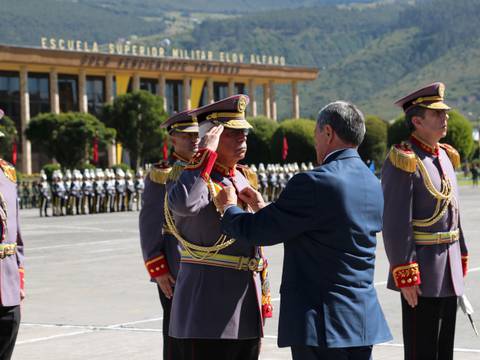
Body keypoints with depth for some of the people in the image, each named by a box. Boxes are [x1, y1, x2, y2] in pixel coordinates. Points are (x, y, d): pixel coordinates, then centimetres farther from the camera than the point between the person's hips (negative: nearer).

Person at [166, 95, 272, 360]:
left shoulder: (245, 178, 14)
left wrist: (263, 298, 20)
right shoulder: (197, 177, -11)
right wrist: (207, 153, -26)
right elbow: (183, 203, -37)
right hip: (210, 310, -8)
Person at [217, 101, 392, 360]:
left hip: (324, 322, -8)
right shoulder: (373, 184, 10)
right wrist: (264, 208, 22)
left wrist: (229, 207, 9)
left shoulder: (314, 183, -17)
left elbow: (256, 231, -12)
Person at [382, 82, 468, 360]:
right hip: (423, 273, -8)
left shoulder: (446, 157, 12)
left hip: (449, 273, 8)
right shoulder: (404, 161, -15)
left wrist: (461, 259, 17)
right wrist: (405, 275, -22)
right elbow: (396, 224, -20)